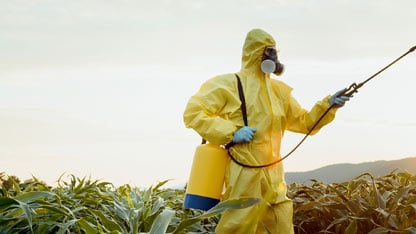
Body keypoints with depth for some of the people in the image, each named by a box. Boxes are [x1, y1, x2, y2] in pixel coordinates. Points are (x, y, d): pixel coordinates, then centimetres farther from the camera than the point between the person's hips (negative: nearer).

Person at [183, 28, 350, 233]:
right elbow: (193, 113, -9)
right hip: (243, 176, -7)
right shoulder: (228, 84, -3)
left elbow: (305, 122, 22)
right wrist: (231, 132, -17)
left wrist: (328, 105, 5)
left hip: (272, 177, 7)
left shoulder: (279, 90, 17)